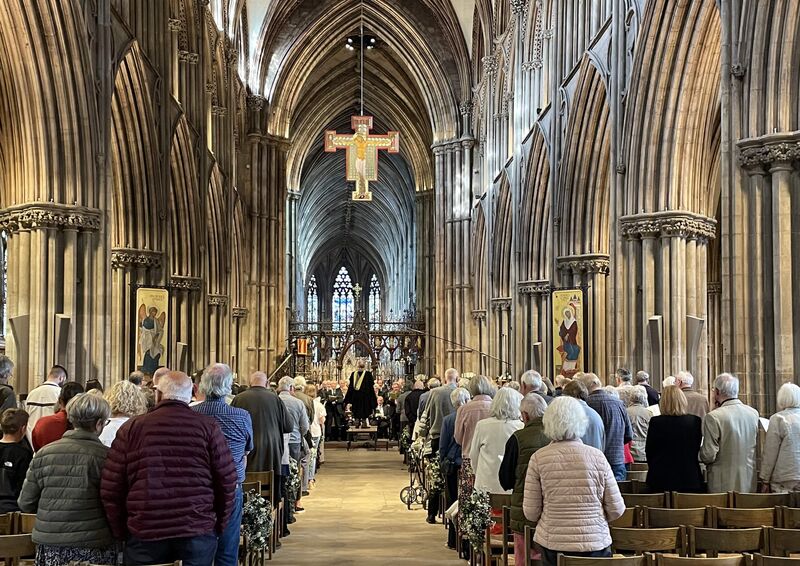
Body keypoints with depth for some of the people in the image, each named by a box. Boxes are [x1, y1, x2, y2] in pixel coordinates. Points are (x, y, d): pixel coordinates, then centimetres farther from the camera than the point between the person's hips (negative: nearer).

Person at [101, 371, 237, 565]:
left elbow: (110, 489, 1)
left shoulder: (132, 427, 0)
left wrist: (121, 532, 11)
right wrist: (218, 526, 12)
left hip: (144, 534, 0)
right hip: (198, 533, 0)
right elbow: (227, 481, -1)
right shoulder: (208, 426, -1)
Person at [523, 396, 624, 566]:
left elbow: (531, 513, -3)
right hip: (596, 544, 0)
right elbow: (616, 510, -1)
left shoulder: (538, 458, -6)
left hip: (552, 544, 0)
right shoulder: (597, 456, -5)